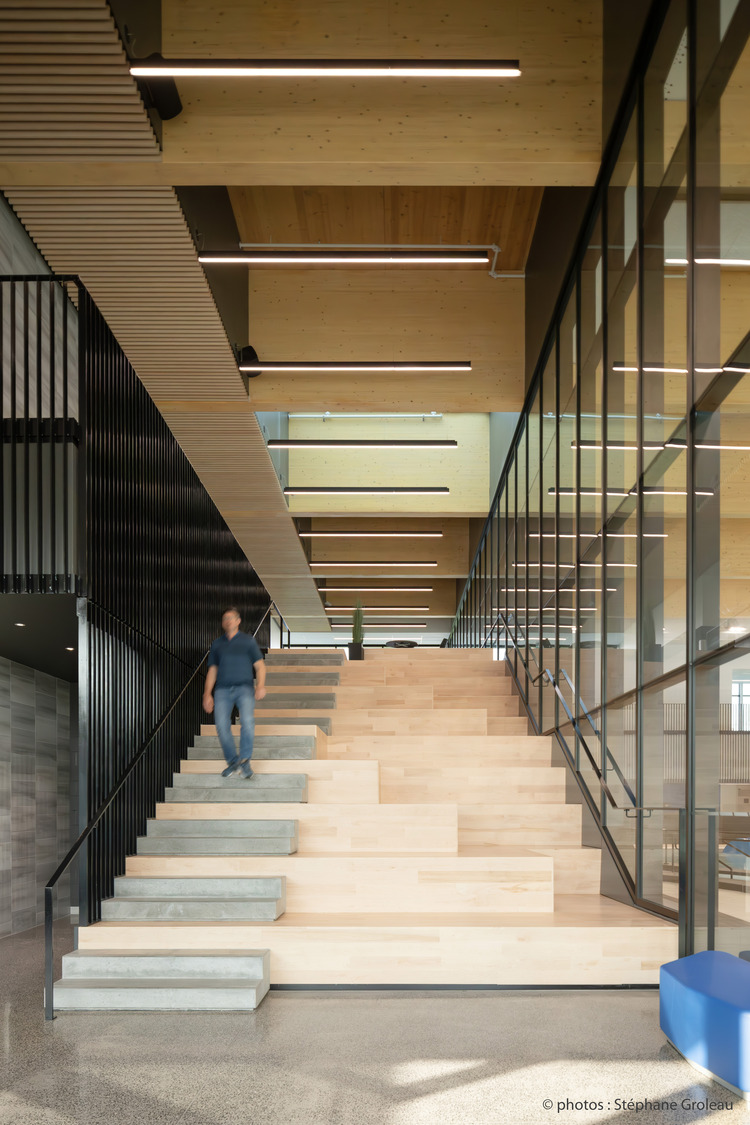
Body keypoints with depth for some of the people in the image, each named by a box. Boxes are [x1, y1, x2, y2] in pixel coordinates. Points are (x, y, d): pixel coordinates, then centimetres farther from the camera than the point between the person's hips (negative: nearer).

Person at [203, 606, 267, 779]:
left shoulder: (248, 641, 12)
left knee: (247, 721, -24)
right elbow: (212, 670, 20)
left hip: (244, 688, -2)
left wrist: (260, 685, -10)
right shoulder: (217, 644, 19)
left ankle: (245, 760, -11)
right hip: (222, 689, 2)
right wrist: (207, 694, 9)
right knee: (222, 726, -13)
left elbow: (259, 666, 7)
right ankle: (232, 762, 4)